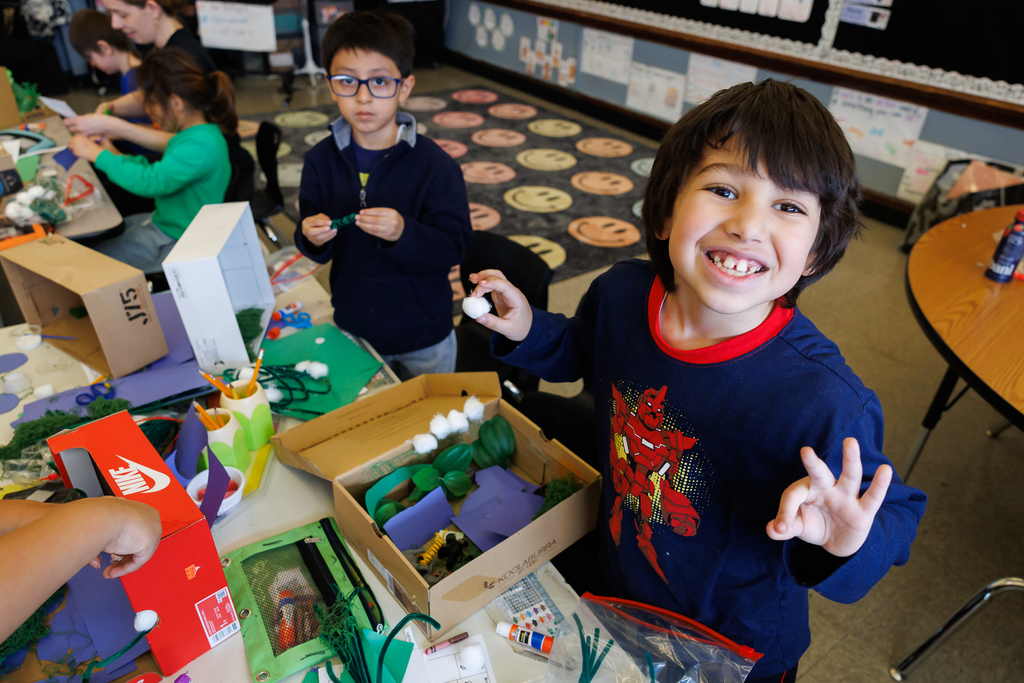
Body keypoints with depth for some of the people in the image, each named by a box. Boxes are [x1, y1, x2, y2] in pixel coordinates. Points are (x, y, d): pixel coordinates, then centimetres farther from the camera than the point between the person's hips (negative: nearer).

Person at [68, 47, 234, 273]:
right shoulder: (196, 134, 5)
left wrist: (98, 155, -19)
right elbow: (162, 174, 17)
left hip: (175, 242, -10)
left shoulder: (200, 146, -28)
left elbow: (151, 182, -31)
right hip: (163, 221, 10)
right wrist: (117, 157, 6)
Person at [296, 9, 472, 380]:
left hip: (423, 338, -2)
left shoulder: (435, 164, -17)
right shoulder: (321, 160, -5)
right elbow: (317, 249, 0)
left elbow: (453, 247, -19)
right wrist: (312, 238, -23)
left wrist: (403, 233, -36)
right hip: (351, 328, 3)